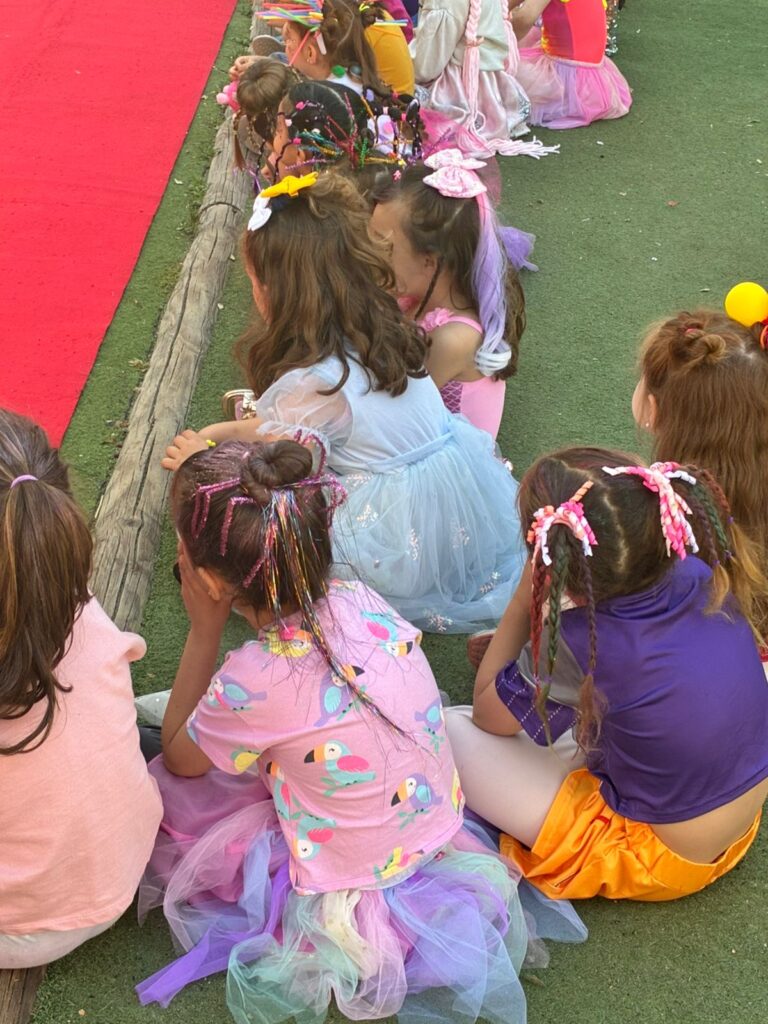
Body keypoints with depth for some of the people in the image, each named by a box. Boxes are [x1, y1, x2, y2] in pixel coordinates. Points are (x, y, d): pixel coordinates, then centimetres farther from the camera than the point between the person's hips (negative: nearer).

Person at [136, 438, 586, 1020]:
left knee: (171, 793, 6)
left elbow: (178, 759, -5)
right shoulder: (362, 602, -10)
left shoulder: (254, 683, -28)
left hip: (356, 901, -6)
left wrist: (205, 630, -9)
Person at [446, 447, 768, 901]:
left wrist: (528, 589, -14)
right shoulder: (705, 576, -14)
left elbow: (486, 712, -10)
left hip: (659, 861, -6)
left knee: (452, 733, -7)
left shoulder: (577, 647, -31)